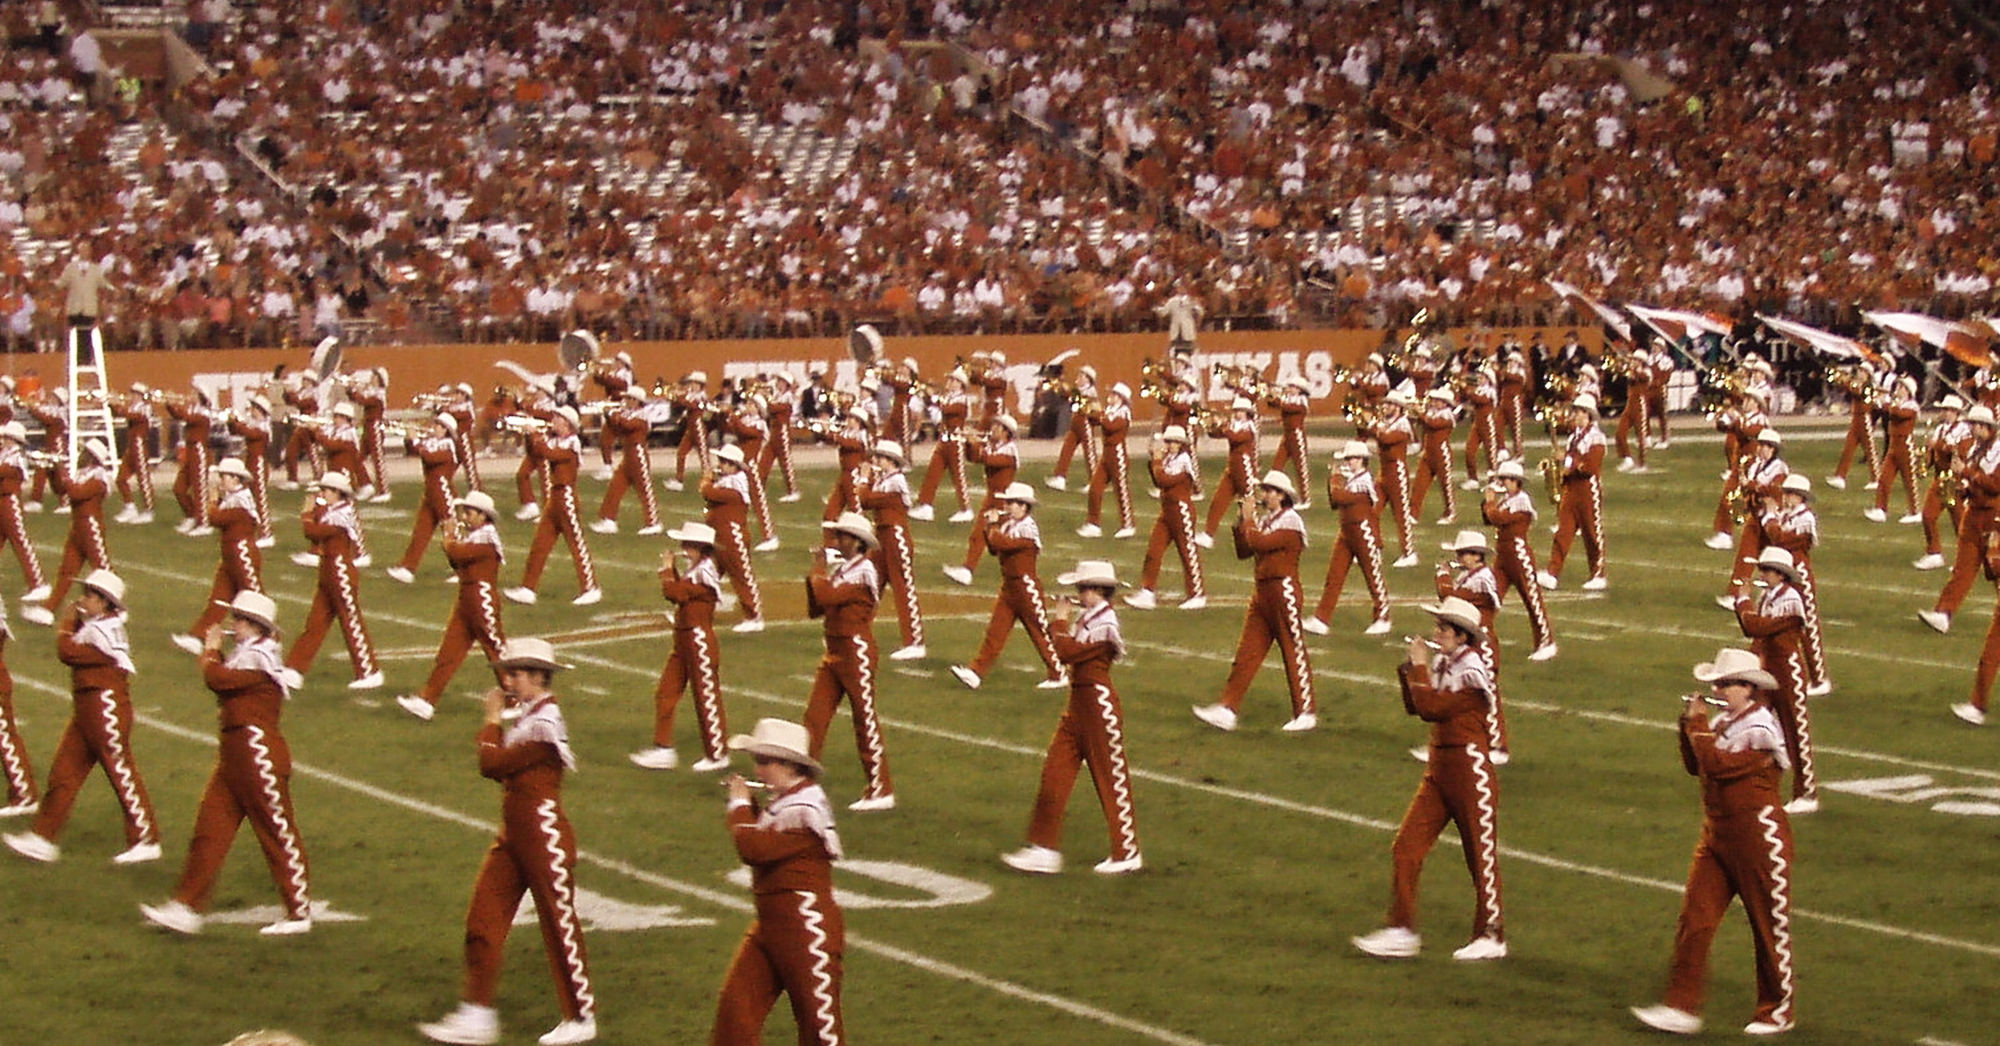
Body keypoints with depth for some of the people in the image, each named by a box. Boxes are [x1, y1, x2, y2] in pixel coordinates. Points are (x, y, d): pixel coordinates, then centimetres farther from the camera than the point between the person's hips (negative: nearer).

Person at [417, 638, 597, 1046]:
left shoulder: (545, 722, -18)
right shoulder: (524, 716, 11)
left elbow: (493, 764, -21)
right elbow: (501, 765, 9)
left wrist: (492, 720, -8)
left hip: (544, 838, -9)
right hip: (513, 836, 9)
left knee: (560, 924, 2)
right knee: (483, 919, 6)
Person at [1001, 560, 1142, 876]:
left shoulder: (1105, 624, -17)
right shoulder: (1087, 618, 11)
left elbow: (1067, 652, -22)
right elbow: (1067, 651, 11)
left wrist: (1061, 620, -9)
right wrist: (1064, 621, 2)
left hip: (1099, 705, -10)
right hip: (1078, 704, 10)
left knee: (1112, 778, 0)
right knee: (1054, 771, 6)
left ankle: (1127, 853, 11)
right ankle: (1045, 849, 9)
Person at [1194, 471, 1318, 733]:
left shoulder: (1290, 521, -12)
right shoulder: (1265, 520, 14)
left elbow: (1259, 543, -24)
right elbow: (1243, 552, 11)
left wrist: (1249, 518, -11)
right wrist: (1243, 520, 2)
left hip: (1284, 591, -9)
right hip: (1263, 592, 9)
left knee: (1294, 652, 0)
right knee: (1247, 652, 5)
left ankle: (1307, 714, 8)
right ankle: (1227, 711, 3)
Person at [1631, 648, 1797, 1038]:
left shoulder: (1761, 728, -17)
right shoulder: (1723, 722, 8)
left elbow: (1719, 765, -26)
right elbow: (1695, 766, 11)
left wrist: (1698, 723, -16)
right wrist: (1689, 724, 1)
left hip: (1758, 834, -8)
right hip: (1716, 834, 8)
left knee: (1770, 925, 5)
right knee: (1694, 920, 1)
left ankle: (1777, 1012, 18)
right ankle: (1682, 1008, 1)